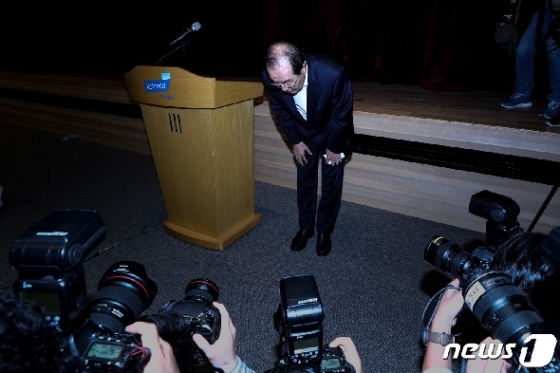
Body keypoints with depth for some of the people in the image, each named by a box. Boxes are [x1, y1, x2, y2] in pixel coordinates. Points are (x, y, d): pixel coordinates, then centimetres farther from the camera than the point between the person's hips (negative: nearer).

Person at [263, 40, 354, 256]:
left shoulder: (333, 74, -40)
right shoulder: (271, 77, -29)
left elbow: (343, 113, -22)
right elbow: (279, 110, -8)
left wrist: (334, 147, -12)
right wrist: (295, 141, -4)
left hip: (332, 133, -2)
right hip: (303, 134, 3)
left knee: (331, 184, 4)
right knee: (305, 180, 11)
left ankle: (324, 231, 25)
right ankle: (305, 227, 30)